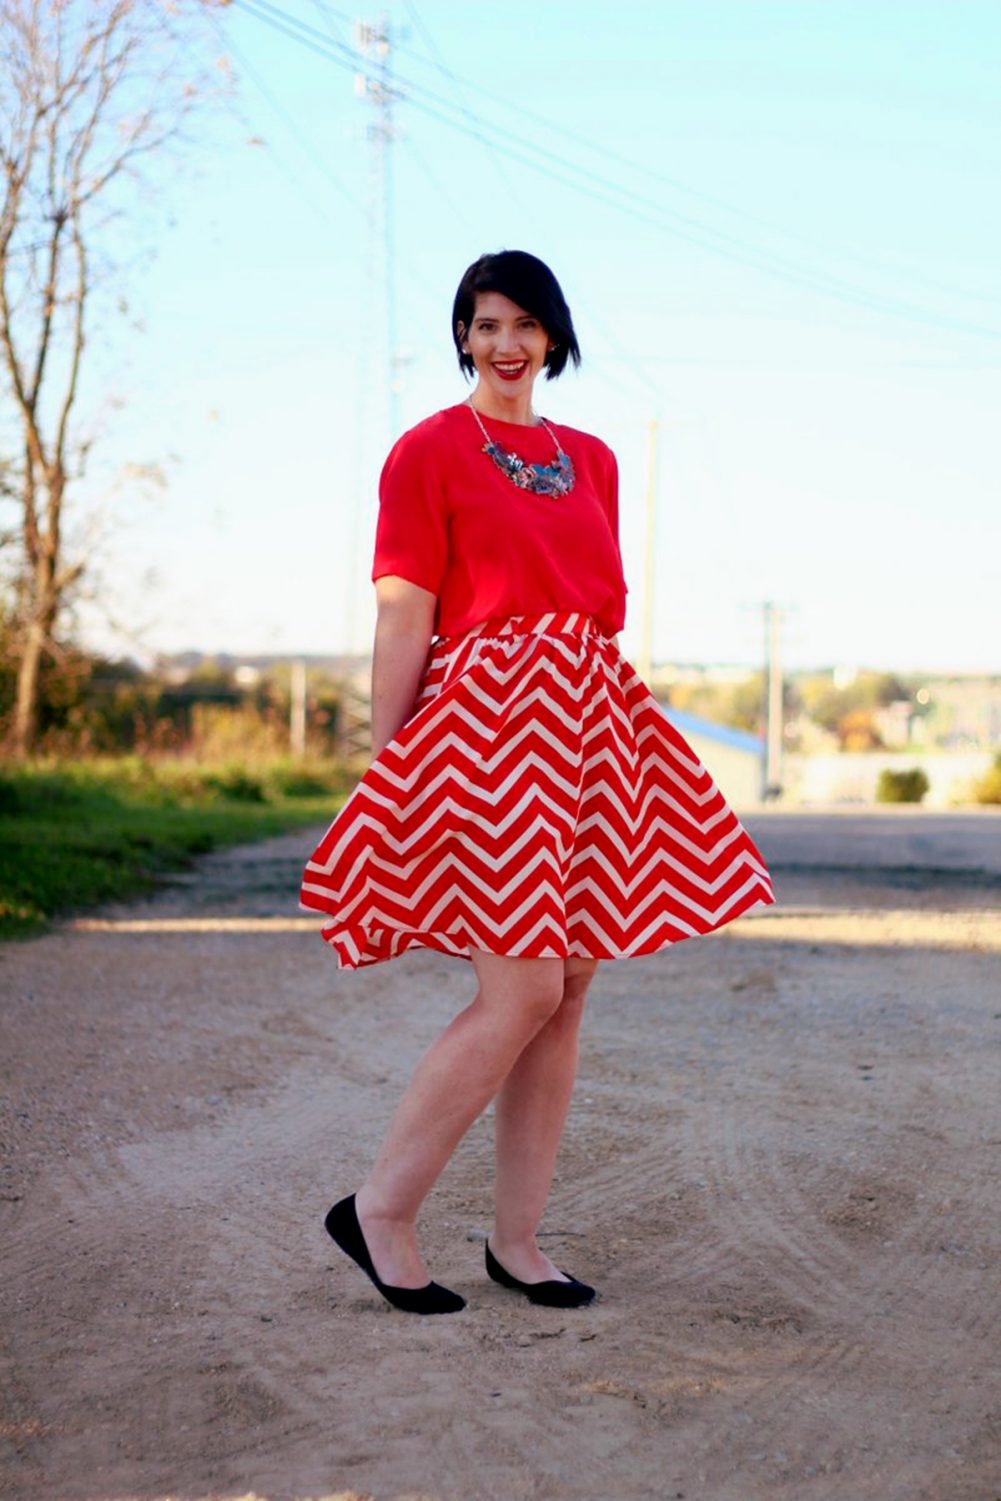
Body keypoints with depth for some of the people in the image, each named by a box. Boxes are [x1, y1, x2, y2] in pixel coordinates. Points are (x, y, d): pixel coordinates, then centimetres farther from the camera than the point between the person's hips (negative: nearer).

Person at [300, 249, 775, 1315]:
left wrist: (615, 737, 15)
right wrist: (385, 777, -11)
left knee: (566, 996, 5)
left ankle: (517, 1238, 14)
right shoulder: (429, 452, -1)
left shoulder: (590, 459, 17)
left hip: (591, 727, 7)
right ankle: (379, 1210, 2)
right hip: (488, 724, -6)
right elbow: (401, 625, -6)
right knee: (523, 991, -12)